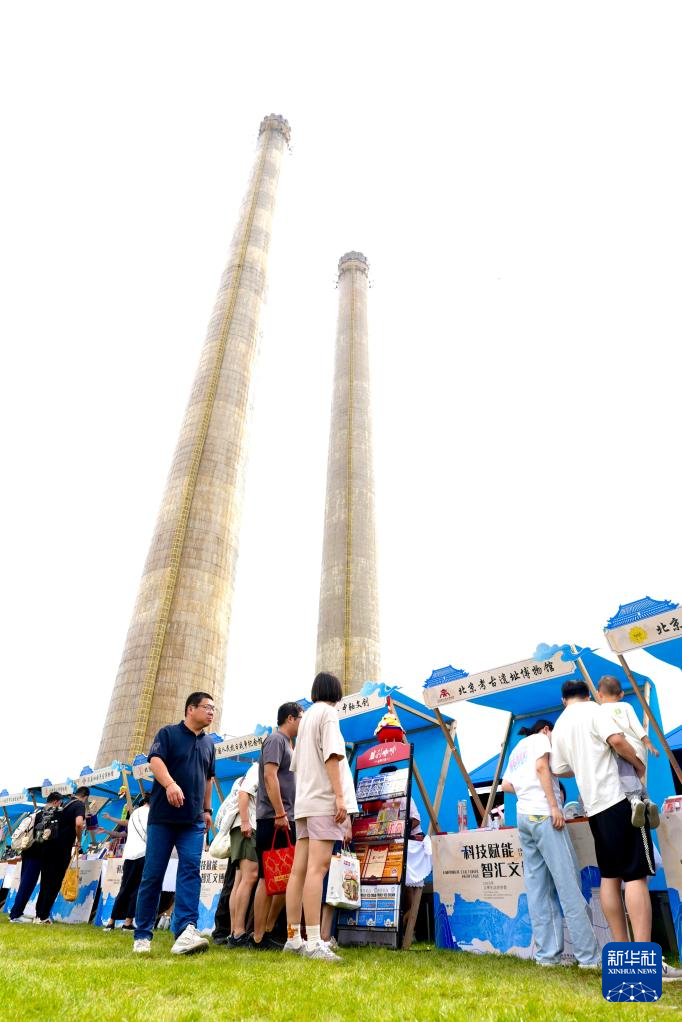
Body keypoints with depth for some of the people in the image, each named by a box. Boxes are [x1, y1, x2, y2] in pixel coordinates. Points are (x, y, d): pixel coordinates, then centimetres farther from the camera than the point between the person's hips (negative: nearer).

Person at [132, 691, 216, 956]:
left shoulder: (209, 743, 15)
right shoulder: (168, 733, -1)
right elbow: (155, 761, -16)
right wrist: (170, 784, -33)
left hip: (194, 821, 4)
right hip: (163, 817, -4)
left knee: (191, 869, -11)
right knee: (153, 874, 2)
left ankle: (186, 930, -16)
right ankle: (142, 935, 15)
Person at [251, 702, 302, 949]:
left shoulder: (287, 743, 21)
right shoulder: (276, 739, -8)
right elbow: (270, 775, -19)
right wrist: (280, 813, -22)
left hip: (285, 820, 10)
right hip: (273, 819, -10)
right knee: (268, 879, -4)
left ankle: (268, 931, 21)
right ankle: (258, 938, 4)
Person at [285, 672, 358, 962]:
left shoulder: (307, 716, 21)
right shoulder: (328, 712, -3)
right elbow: (332, 754, -14)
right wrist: (340, 795, -17)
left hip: (305, 800, 8)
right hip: (323, 799, -8)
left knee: (299, 870, 6)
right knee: (317, 868, -12)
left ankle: (293, 938, 8)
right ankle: (314, 942, -14)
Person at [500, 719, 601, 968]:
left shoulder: (516, 750, 25)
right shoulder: (541, 738, 4)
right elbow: (541, 767, -12)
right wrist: (554, 805, -15)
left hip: (523, 815, 8)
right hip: (543, 814, -8)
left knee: (537, 888, 5)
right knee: (569, 885, -6)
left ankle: (547, 954, 5)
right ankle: (589, 956, -5)